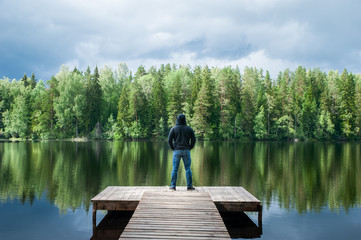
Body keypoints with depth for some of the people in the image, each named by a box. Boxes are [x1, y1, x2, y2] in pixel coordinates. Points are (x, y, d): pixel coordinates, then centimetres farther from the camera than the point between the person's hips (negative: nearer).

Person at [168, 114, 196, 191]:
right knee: (188, 169, 5)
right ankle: (189, 186, 6)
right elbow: (193, 140, 4)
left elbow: (169, 140, -3)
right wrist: (189, 148, 10)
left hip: (177, 151, 0)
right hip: (186, 151, 1)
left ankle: (173, 186, 5)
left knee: (175, 169, 4)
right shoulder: (189, 129, 4)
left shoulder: (174, 129, 0)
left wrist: (173, 148, 7)